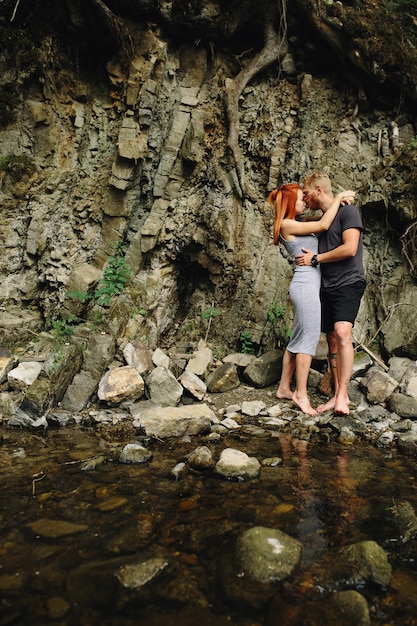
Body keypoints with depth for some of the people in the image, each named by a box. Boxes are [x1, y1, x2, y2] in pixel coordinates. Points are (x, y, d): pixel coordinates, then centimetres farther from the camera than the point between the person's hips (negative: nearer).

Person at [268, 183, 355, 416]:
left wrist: (340, 202, 7)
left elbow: (321, 222, 24)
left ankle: (284, 388, 19)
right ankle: (301, 394, 1)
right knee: (309, 338, -6)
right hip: (306, 285, -9)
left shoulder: (298, 225, 19)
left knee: (298, 339, 12)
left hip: (309, 285, 9)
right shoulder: (287, 225, -7)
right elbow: (323, 225, -12)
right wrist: (338, 198, -1)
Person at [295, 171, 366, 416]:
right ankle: (338, 395, 10)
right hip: (328, 286, 8)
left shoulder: (348, 211, -4)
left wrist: (316, 258, -10)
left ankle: (342, 394, -25)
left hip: (349, 283, -8)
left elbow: (350, 249, -17)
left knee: (342, 332, -25)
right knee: (333, 340, 5)